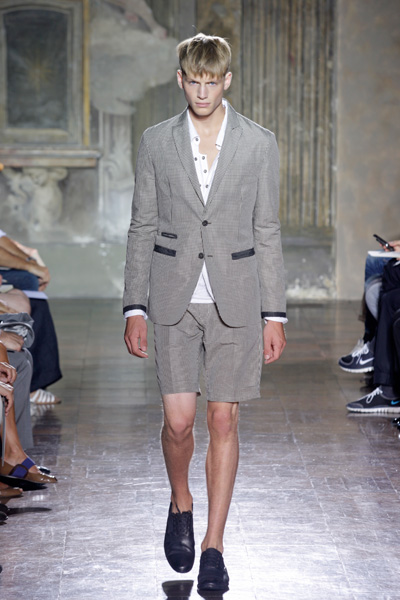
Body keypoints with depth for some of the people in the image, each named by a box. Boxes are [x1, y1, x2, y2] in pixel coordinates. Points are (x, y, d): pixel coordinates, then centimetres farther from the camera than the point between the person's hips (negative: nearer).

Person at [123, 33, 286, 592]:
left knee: (224, 423, 2)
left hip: (235, 301, 0)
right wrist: (134, 308, 1)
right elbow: (142, 228, 6)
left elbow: (268, 232, 3)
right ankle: (181, 504, 26)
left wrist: (275, 315, 0)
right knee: (179, 422, -5)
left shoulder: (259, 143, 1)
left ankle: (213, 547, 11)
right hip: (175, 300, 0)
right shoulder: (156, 142, 3)